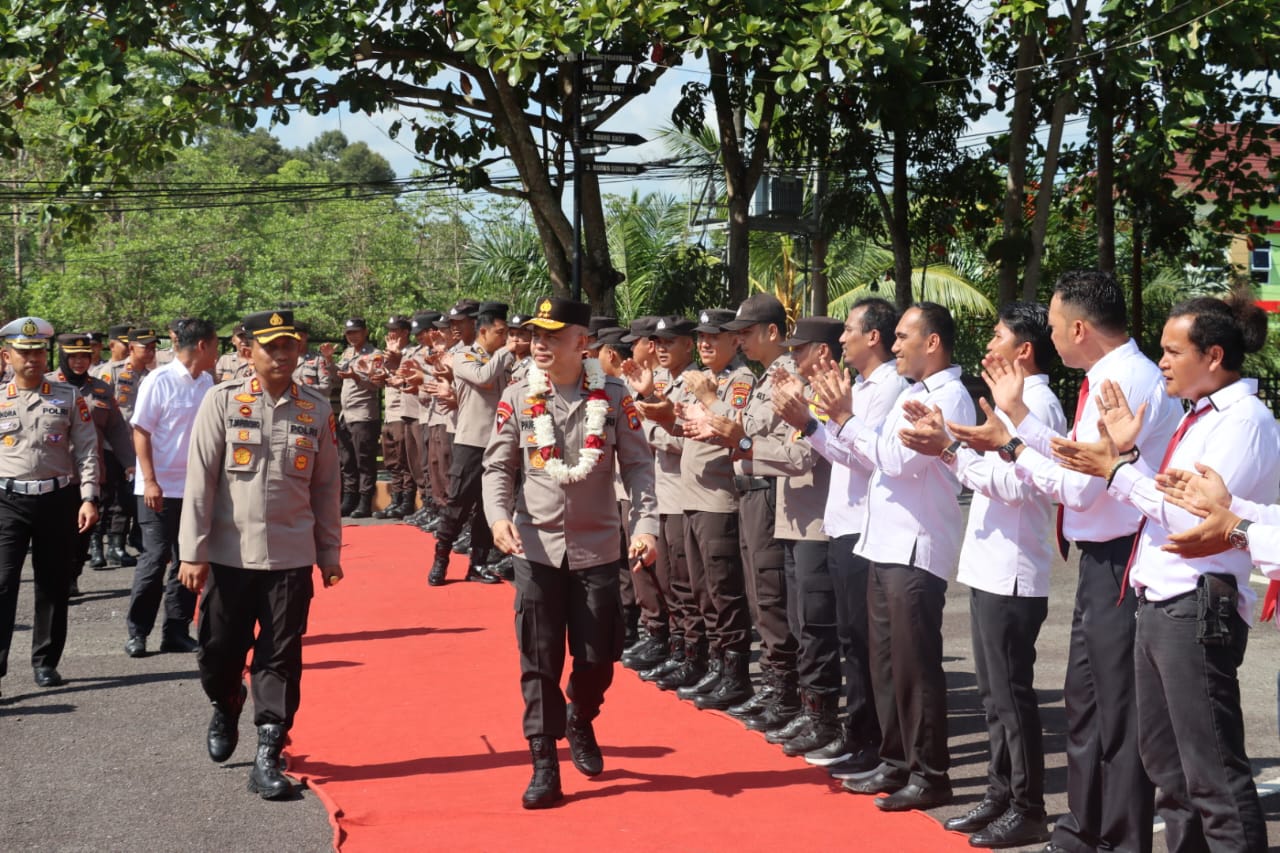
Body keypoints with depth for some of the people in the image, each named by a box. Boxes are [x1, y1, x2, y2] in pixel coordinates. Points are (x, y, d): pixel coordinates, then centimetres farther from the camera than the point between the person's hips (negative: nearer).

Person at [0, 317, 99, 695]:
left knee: (53, 585, 8)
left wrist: (89, 498, -6)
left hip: (59, 500, 1)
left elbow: (87, 450, 2)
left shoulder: (69, 397, 4)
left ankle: (46, 662, 20)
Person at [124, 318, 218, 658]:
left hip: (195, 487, 6)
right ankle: (137, 631, 10)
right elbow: (140, 433, -10)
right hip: (160, 489, -6)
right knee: (156, 559, -2)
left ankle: (177, 631, 16)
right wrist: (150, 481, -15)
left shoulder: (207, 382, 6)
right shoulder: (159, 382, -10)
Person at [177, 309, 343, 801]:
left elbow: (326, 485, 10)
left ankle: (268, 757, 7)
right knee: (218, 651, 9)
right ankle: (225, 709, 42)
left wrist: (329, 551, 11)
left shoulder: (317, 410, 3)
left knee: (281, 660, 1)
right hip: (229, 555, -1)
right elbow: (200, 480, -4)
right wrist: (193, 552, -8)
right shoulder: (222, 402, -3)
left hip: (291, 558, 1)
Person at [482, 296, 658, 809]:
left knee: (598, 656, 6)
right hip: (536, 546, 0)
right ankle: (544, 766, 11)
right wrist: (498, 516, -15)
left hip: (597, 546, 0)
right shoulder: (517, 398, -1)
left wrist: (646, 524, -12)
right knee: (539, 661, 2)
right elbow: (498, 466, 3)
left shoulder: (612, 396, -3)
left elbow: (638, 464, 0)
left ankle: (580, 722, 38)